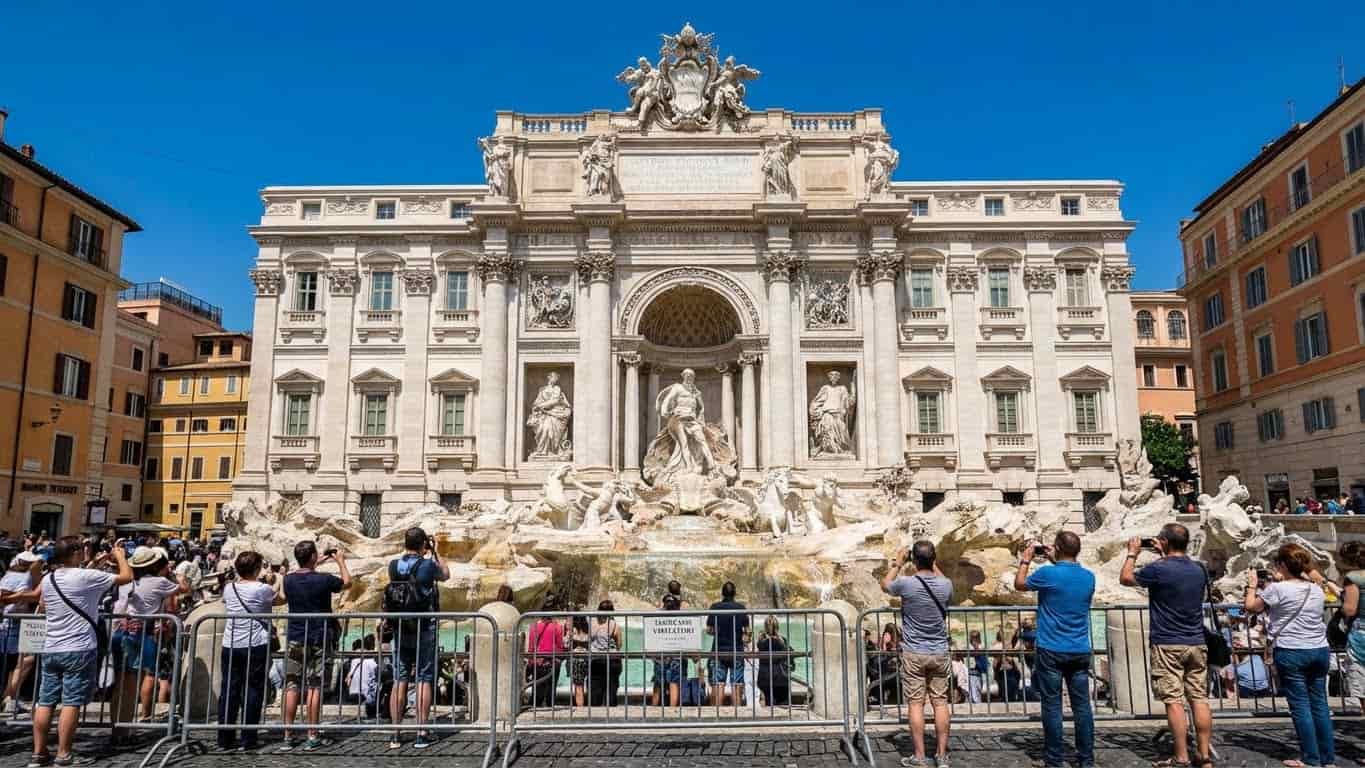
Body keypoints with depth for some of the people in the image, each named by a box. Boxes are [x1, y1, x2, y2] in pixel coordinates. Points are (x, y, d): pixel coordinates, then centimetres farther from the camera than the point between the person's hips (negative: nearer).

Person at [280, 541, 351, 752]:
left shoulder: (289, 580, -3)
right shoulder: (324, 580, -13)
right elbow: (347, 582, 6)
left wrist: (315, 565, 28)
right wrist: (340, 561, 19)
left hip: (295, 640, 3)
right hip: (318, 640, -3)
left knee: (291, 687, 9)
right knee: (314, 687, 2)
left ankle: (287, 736, 11)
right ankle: (312, 737, 5)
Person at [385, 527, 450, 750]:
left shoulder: (393, 566, -1)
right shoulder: (429, 565, -11)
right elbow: (446, 574, 11)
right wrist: (435, 551, 16)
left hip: (400, 629, 3)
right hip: (425, 629, -3)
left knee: (399, 681, 7)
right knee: (424, 680, 2)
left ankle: (395, 735, 8)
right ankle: (421, 735, 2)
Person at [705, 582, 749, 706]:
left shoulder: (715, 607, -1)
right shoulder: (741, 607, -1)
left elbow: (708, 630, -1)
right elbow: (747, 630, -1)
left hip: (718, 651, 0)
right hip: (737, 651, 0)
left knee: (718, 686, 1)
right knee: (736, 686, 3)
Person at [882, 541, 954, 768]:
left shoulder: (906, 583, -15)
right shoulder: (945, 585, -6)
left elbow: (885, 584, 8)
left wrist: (897, 564, 18)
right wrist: (934, 565, 26)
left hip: (914, 653, -3)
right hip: (940, 653, 3)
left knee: (916, 703, 2)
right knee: (940, 702, 9)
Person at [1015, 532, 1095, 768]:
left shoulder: (1047, 574, -12)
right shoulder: (1089, 577, 3)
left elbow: (1019, 584, 6)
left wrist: (1026, 560, 17)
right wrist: (1055, 562, 28)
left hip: (1051, 651, -4)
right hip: (1080, 651, 4)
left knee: (1052, 706, 1)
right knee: (1082, 705, 8)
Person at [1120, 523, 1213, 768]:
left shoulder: (1158, 569, -14)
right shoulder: (1199, 570, 4)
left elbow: (1125, 579, 2)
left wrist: (1132, 553, 15)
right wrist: (1165, 556, 32)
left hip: (1167, 645, -6)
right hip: (1197, 644, 6)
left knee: (1174, 702, -3)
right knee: (1200, 699, 8)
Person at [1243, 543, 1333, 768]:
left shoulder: (1277, 589, -11)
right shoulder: (1316, 589, 7)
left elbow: (1250, 607, 1)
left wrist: (1252, 585, 13)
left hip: (1291, 652, -6)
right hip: (1320, 650, 6)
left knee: (1300, 705, 0)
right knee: (1320, 703, 11)